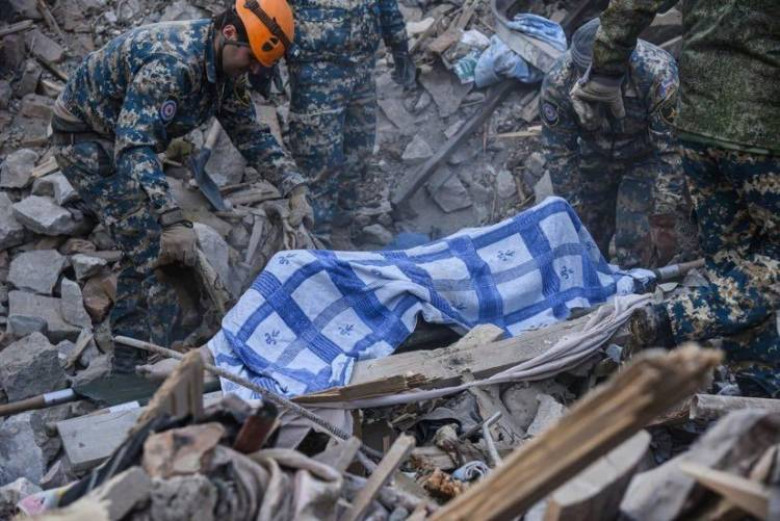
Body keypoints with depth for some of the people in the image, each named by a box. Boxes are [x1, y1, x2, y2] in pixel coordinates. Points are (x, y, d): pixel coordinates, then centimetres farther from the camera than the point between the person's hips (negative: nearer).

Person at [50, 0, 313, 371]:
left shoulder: (226, 64, -5)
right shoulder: (170, 62, -34)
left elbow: (250, 131, 4)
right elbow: (134, 146, -41)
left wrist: (295, 189, -3)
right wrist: (171, 220, -48)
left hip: (125, 137, 9)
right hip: (84, 137, -9)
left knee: (145, 248, 8)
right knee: (152, 247, -15)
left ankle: (129, 354, 19)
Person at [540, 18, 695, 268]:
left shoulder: (657, 74, -35)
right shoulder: (557, 82, -29)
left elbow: (667, 148, -26)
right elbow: (558, 152, -17)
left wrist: (664, 213, -25)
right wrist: (573, 211, -14)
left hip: (645, 157, -2)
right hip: (595, 156, 3)